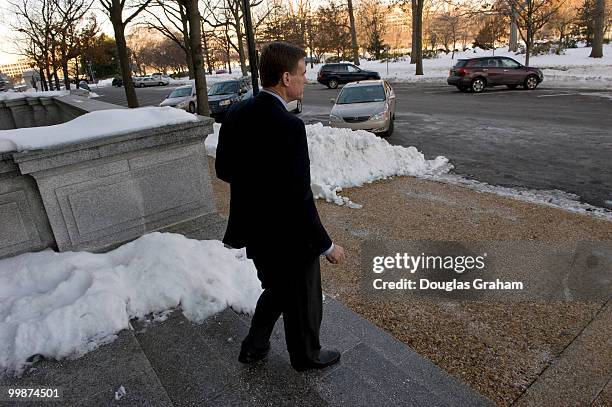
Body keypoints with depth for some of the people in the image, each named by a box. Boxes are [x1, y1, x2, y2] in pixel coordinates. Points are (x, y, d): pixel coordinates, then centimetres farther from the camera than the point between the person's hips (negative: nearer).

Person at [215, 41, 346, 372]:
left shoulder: (236, 113, -3)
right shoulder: (289, 127, -27)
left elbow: (223, 169, 6)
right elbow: (299, 199, -26)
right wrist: (326, 245, -14)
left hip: (254, 229, 8)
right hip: (287, 237, -7)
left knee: (277, 290, 31)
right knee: (303, 301, 19)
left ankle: (253, 347, 44)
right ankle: (306, 356, 44)